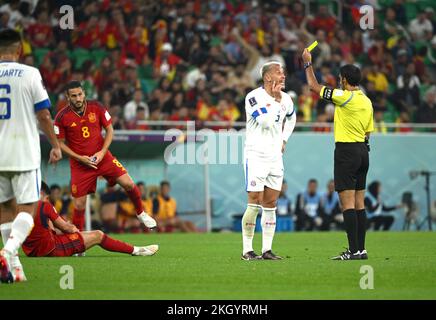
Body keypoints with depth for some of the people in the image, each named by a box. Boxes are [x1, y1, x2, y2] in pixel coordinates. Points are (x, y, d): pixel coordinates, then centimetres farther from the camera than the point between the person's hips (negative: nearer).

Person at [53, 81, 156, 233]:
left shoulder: (96, 107, -6)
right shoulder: (62, 117, -11)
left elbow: (109, 130, 2)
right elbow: (60, 143, -4)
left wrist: (102, 152, -10)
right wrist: (80, 158, -14)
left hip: (102, 156, 2)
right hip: (80, 163, -2)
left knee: (129, 184, -8)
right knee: (79, 205, -3)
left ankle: (141, 214, 17)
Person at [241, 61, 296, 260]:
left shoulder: (285, 99, 9)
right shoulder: (254, 97, -12)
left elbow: (291, 119, 30)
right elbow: (266, 122, -22)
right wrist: (275, 99, -15)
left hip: (275, 156, 6)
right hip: (256, 156, -6)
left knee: (270, 205, 6)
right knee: (254, 203, -9)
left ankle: (267, 250, 9)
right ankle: (247, 250, -4)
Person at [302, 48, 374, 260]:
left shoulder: (345, 97, -13)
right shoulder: (366, 101, 11)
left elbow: (314, 86, -6)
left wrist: (308, 63, 7)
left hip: (346, 150, -8)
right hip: (363, 151, 8)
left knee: (347, 203, -8)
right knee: (359, 204, 9)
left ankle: (354, 250, -12)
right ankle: (361, 249, 9)